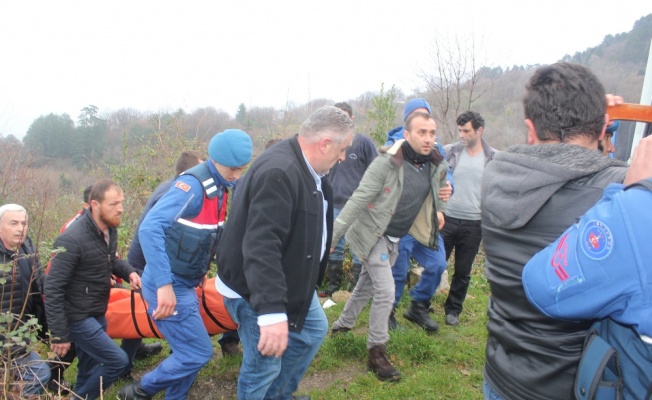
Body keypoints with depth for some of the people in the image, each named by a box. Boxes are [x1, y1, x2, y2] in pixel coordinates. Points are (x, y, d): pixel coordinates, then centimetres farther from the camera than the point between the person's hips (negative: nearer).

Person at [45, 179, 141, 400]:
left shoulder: (110, 229, -1)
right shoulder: (73, 240, -26)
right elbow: (53, 289, -22)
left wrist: (128, 272, -4)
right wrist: (59, 334, -19)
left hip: (98, 314, 8)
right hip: (78, 317, -8)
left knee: (89, 370, 19)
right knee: (118, 360, -9)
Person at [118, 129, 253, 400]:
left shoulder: (219, 186, 4)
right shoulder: (193, 185, -23)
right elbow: (149, 228, -30)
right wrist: (164, 284, -34)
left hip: (184, 284, 8)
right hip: (168, 288, -8)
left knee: (187, 350, 16)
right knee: (198, 352, -1)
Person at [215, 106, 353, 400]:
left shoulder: (307, 169, 3)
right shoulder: (278, 172, -31)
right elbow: (260, 246, -39)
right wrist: (272, 312, -43)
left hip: (292, 281, 11)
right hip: (255, 290, -10)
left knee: (314, 330, 23)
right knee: (265, 366, -1)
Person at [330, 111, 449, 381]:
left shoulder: (437, 165, -4)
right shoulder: (387, 162, -24)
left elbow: (441, 185, 22)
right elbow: (359, 199, -24)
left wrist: (439, 209, 10)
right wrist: (333, 235, -26)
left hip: (396, 238, 6)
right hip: (373, 234, -6)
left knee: (367, 286, 19)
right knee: (386, 292, -9)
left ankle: (342, 325, 43)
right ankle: (377, 354, 7)